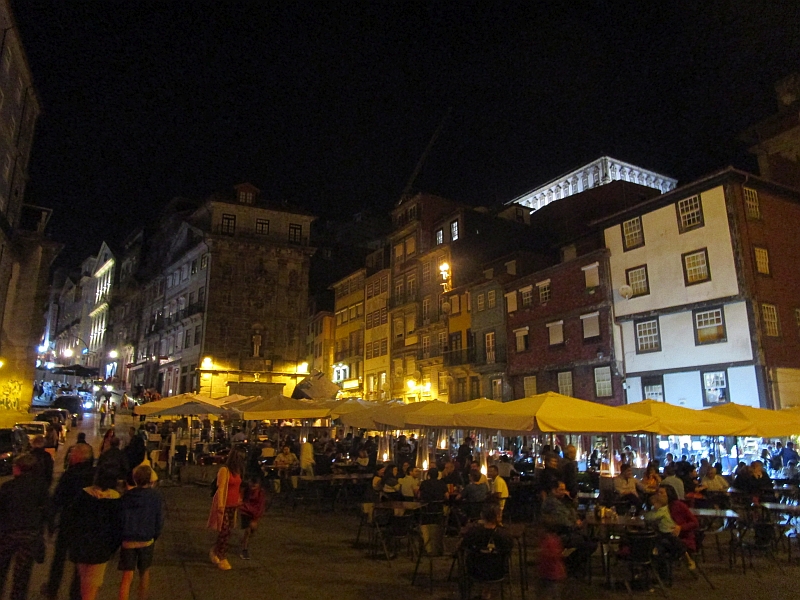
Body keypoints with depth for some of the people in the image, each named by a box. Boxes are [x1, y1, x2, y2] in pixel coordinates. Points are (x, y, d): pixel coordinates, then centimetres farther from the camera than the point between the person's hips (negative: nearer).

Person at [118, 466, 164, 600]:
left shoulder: (125, 496, -3)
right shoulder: (154, 497, -8)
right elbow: (159, 520, -4)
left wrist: (120, 536, 14)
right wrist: (154, 536, 12)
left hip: (127, 541, 1)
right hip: (146, 541, -1)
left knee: (127, 576, 6)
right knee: (144, 573, 17)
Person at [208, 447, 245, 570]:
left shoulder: (237, 471, 9)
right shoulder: (224, 470, -15)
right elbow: (220, 488, -17)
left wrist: (238, 500, 10)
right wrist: (220, 505, -21)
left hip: (233, 505, 7)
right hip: (224, 505, -7)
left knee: (226, 531, 11)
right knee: (224, 532, -3)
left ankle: (215, 552, 29)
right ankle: (222, 558, 10)